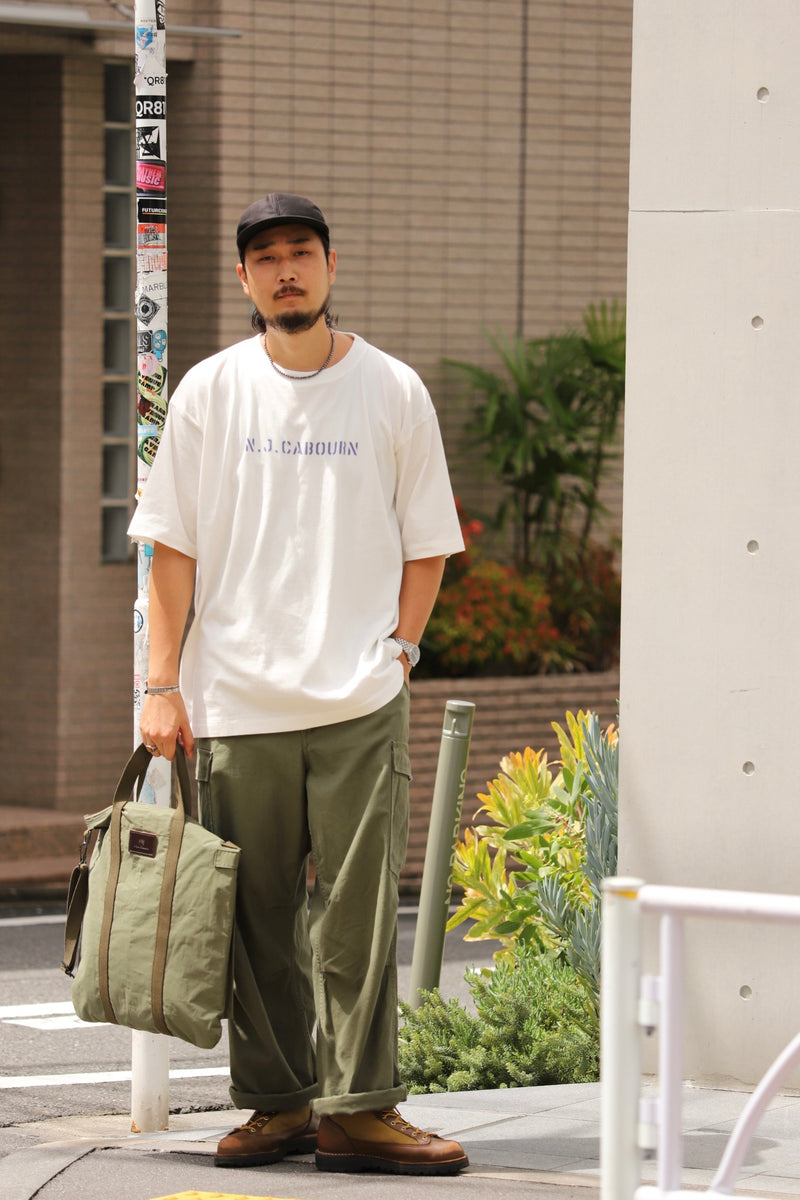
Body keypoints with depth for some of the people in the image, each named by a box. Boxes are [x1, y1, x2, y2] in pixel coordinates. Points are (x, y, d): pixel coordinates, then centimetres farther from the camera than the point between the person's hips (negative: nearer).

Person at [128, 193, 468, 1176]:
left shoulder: (393, 392, 6)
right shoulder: (209, 392, 6)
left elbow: (425, 544, 11)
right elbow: (173, 546, 7)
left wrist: (397, 650, -1)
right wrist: (163, 683, 1)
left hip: (360, 701, -1)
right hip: (235, 704, 1)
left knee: (359, 912, -6)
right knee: (254, 915, 4)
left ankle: (358, 1109, -2)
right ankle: (275, 1103, 13)